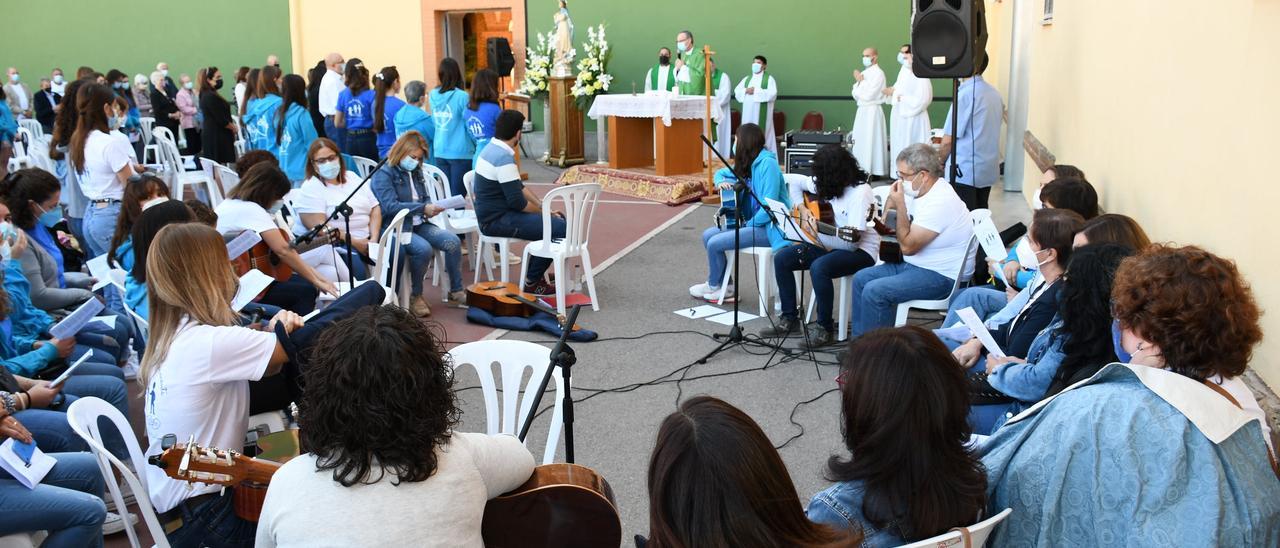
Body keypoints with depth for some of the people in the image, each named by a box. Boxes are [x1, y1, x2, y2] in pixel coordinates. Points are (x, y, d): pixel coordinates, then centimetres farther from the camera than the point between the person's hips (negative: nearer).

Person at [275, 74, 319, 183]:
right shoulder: (301, 114, -15)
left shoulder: (278, 112, 4)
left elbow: (277, 141, 12)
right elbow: (312, 143, -13)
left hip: (284, 169, 7)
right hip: (301, 171, -7)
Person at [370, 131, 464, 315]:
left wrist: (430, 208, -3)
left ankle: (456, 293, -5)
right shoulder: (383, 174, -8)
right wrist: (422, 208, -24)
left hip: (418, 224, 7)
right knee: (423, 249, -33)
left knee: (453, 241, -16)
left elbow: (425, 199, 22)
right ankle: (415, 295, -12)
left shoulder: (415, 172, 15)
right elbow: (390, 207, -19)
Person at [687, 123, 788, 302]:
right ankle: (727, 288, 7)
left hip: (769, 227, -9)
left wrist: (749, 224, -13)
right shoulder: (746, 164, 11)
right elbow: (721, 173, 26)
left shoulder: (767, 163, -17)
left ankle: (714, 286, 14)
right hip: (752, 223, 9)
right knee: (708, 235, 2)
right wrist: (721, 181, 2)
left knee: (715, 243, -13)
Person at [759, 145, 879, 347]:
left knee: (819, 267, -36)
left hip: (861, 250, -8)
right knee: (782, 258, -5)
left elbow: (852, 241, -27)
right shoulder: (826, 184, 0)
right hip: (831, 244, 8)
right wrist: (802, 209, 3)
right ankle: (789, 319, 4)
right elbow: (796, 185, 20)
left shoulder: (860, 192, -23)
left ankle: (825, 328, -19)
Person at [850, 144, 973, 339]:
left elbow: (908, 246, -24)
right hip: (916, 264, 10)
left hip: (942, 276, -10)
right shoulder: (921, 191, 6)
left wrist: (900, 204, -21)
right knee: (861, 278, 6)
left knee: (874, 291, -22)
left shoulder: (940, 202, -24)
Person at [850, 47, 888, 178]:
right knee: (860, 141, 9)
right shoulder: (863, 73, 14)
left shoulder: (878, 73, -11)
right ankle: (863, 169, 16)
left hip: (872, 111, -8)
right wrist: (859, 82, -6)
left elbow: (868, 95, -18)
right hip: (862, 110, 8)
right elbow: (856, 94, 13)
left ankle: (874, 172, -3)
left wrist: (860, 81, -8)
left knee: (871, 141, -7)